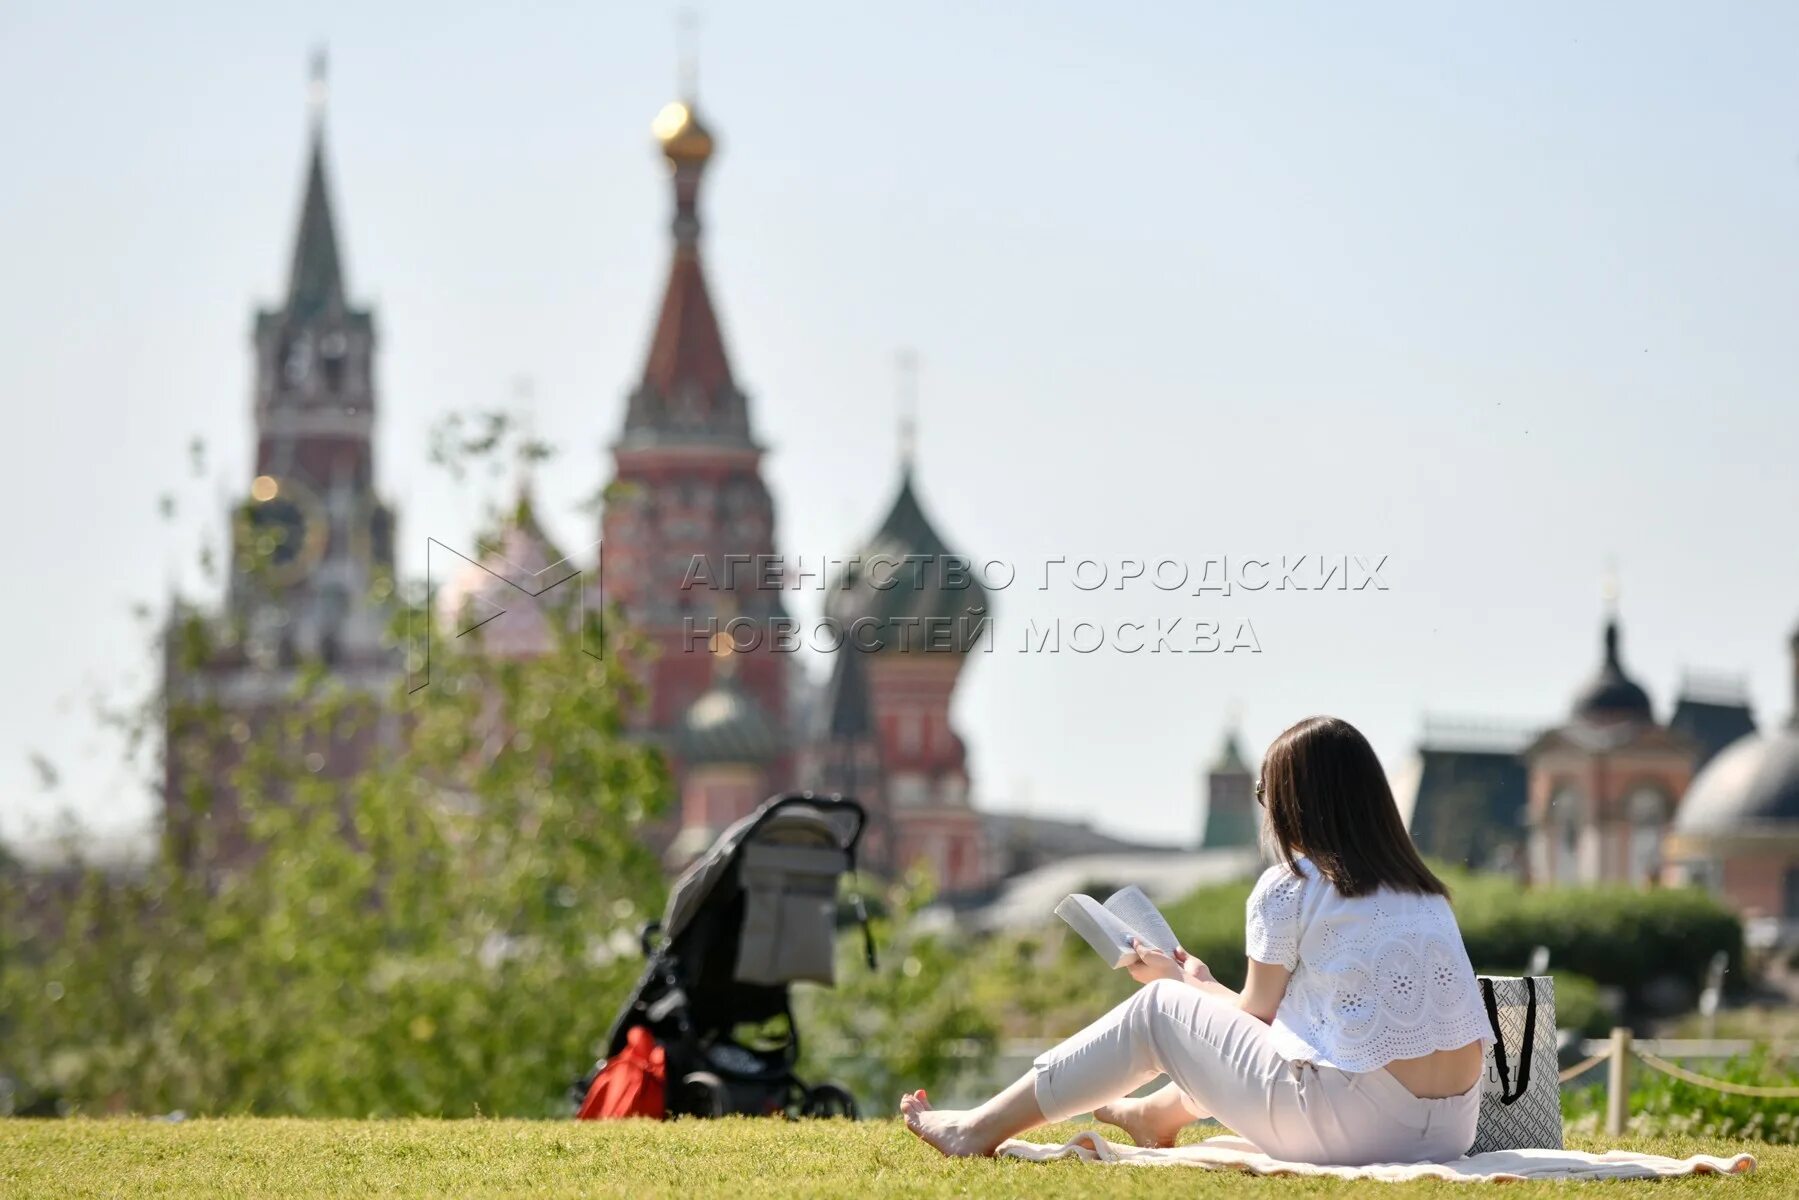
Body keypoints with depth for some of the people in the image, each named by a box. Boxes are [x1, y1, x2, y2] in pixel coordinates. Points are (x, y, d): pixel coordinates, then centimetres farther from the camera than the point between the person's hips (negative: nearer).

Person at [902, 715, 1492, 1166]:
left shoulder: (1288, 888, -4)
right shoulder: (1426, 893, 16)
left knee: (1160, 1007, 13)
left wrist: (1192, 982, 27)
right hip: (1450, 1132, 6)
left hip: (1352, 1128, -6)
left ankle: (981, 1129, 22)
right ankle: (1158, 1115, 57)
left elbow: (1254, 1014, 6)